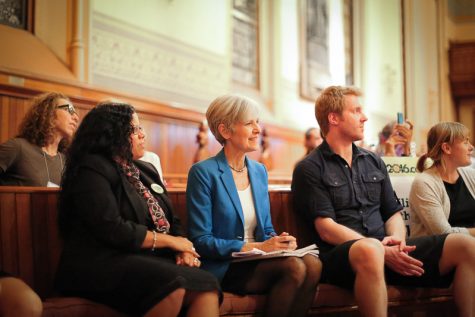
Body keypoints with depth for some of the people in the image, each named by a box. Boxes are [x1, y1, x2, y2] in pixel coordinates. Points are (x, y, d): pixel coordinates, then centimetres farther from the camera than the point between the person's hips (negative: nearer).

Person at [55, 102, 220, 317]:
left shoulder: (145, 170, 22)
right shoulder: (93, 169, -4)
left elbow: (170, 220, 22)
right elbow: (112, 229, -16)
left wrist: (183, 248, -2)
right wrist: (170, 241, -8)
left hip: (149, 260, 7)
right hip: (105, 263, -7)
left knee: (206, 287, -24)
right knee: (171, 285, -37)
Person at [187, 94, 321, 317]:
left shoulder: (259, 171, 14)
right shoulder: (203, 173, -7)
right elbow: (200, 240, -11)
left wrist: (279, 241, -6)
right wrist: (257, 247, -17)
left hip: (259, 259, 6)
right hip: (222, 267, -6)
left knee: (312, 264, -24)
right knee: (294, 267, -28)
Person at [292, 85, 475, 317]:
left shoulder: (374, 162, 21)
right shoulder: (309, 169, 2)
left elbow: (393, 213, 20)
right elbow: (326, 229, -8)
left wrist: (396, 239, -4)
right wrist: (382, 250, -17)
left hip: (386, 250, 6)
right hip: (341, 255, -6)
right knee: (370, 251, -42)